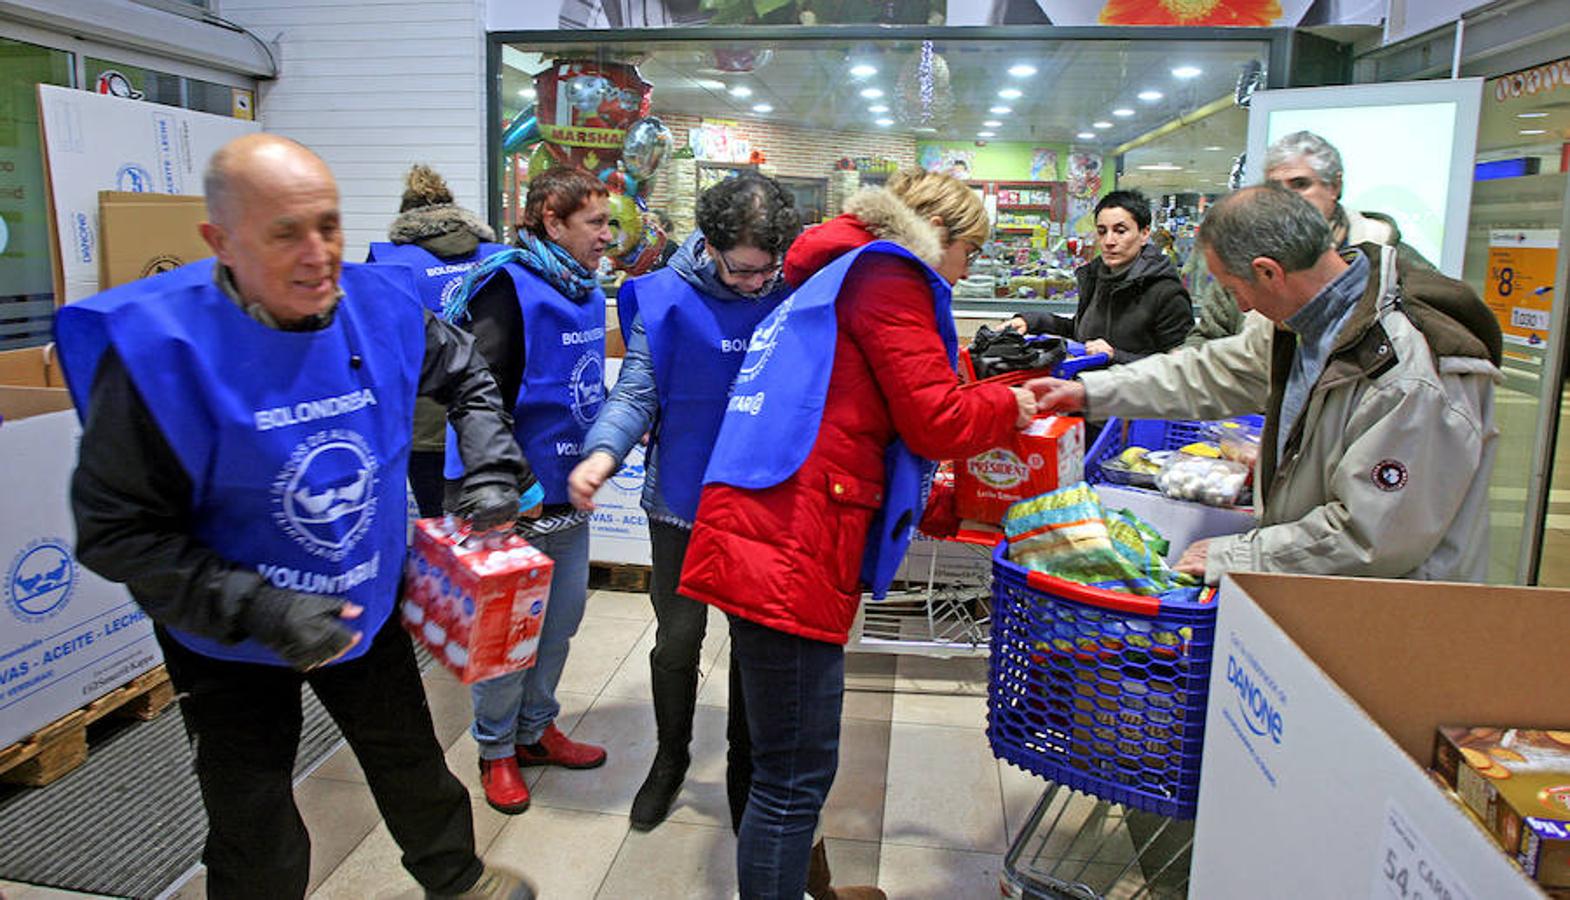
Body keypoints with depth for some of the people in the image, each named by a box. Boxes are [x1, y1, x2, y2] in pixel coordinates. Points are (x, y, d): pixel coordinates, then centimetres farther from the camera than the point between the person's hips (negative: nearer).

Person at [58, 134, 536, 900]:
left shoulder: (378, 305, -14)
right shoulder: (154, 343, -27)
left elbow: (466, 378, 7)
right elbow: (116, 531, -21)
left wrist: (491, 469, -6)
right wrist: (260, 610, -29)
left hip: (370, 611, 4)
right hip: (232, 642, -3)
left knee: (414, 767, 26)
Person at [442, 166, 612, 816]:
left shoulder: (584, 290, 9)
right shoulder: (511, 288, -17)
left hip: (570, 494, 8)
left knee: (562, 615, 19)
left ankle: (535, 728, 38)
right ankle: (497, 749, 27)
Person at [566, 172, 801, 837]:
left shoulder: (799, 294, -6)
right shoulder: (666, 299, -9)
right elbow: (636, 391, -10)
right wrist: (604, 452, -28)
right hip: (684, 498, -1)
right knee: (677, 638, 11)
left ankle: (744, 767, 37)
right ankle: (671, 757, 38)